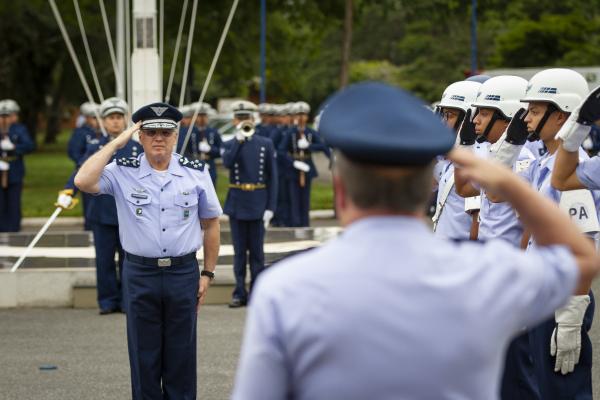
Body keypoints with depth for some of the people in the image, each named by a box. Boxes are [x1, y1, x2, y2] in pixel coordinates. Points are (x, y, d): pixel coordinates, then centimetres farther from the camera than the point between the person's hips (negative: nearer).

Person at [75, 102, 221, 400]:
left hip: (184, 272, 1)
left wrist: (207, 273, 6)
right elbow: (83, 181, -22)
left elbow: (210, 224, 9)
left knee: (181, 356, 9)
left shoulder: (196, 172, 1)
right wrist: (116, 143, -15)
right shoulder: (123, 172, -3)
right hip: (140, 274, -1)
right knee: (144, 356, 7)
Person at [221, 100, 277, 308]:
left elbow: (272, 177, 2)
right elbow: (227, 162, -17)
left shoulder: (266, 144, 4)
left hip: (258, 204, -1)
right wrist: (239, 139, -21)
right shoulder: (231, 145, 6)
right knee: (239, 251, 5)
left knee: (257, 251, 3)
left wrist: (271, 207, -5)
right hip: (237, 204, 1)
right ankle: (240, 293, 9)